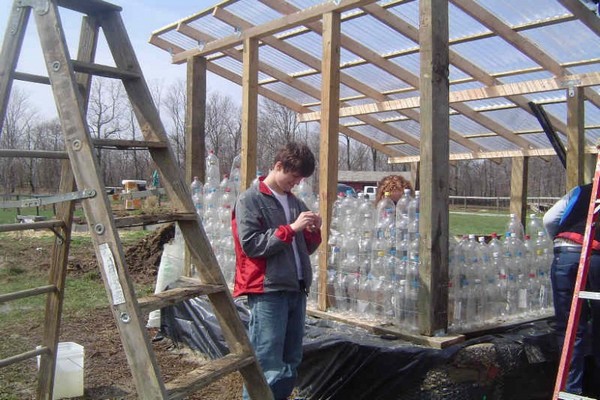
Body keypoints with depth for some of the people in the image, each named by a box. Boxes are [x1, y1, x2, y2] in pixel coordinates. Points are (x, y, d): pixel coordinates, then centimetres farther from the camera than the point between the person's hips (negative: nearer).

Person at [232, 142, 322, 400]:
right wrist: (291, 228, -16)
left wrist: (313, 232, 0)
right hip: (267, 293, -7)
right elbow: (251, 245, -15)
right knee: (267, 368, -7)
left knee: (291, 365, 14)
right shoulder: (250, 200, -4)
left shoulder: (295, 202, 17)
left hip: (296, 291, 7)